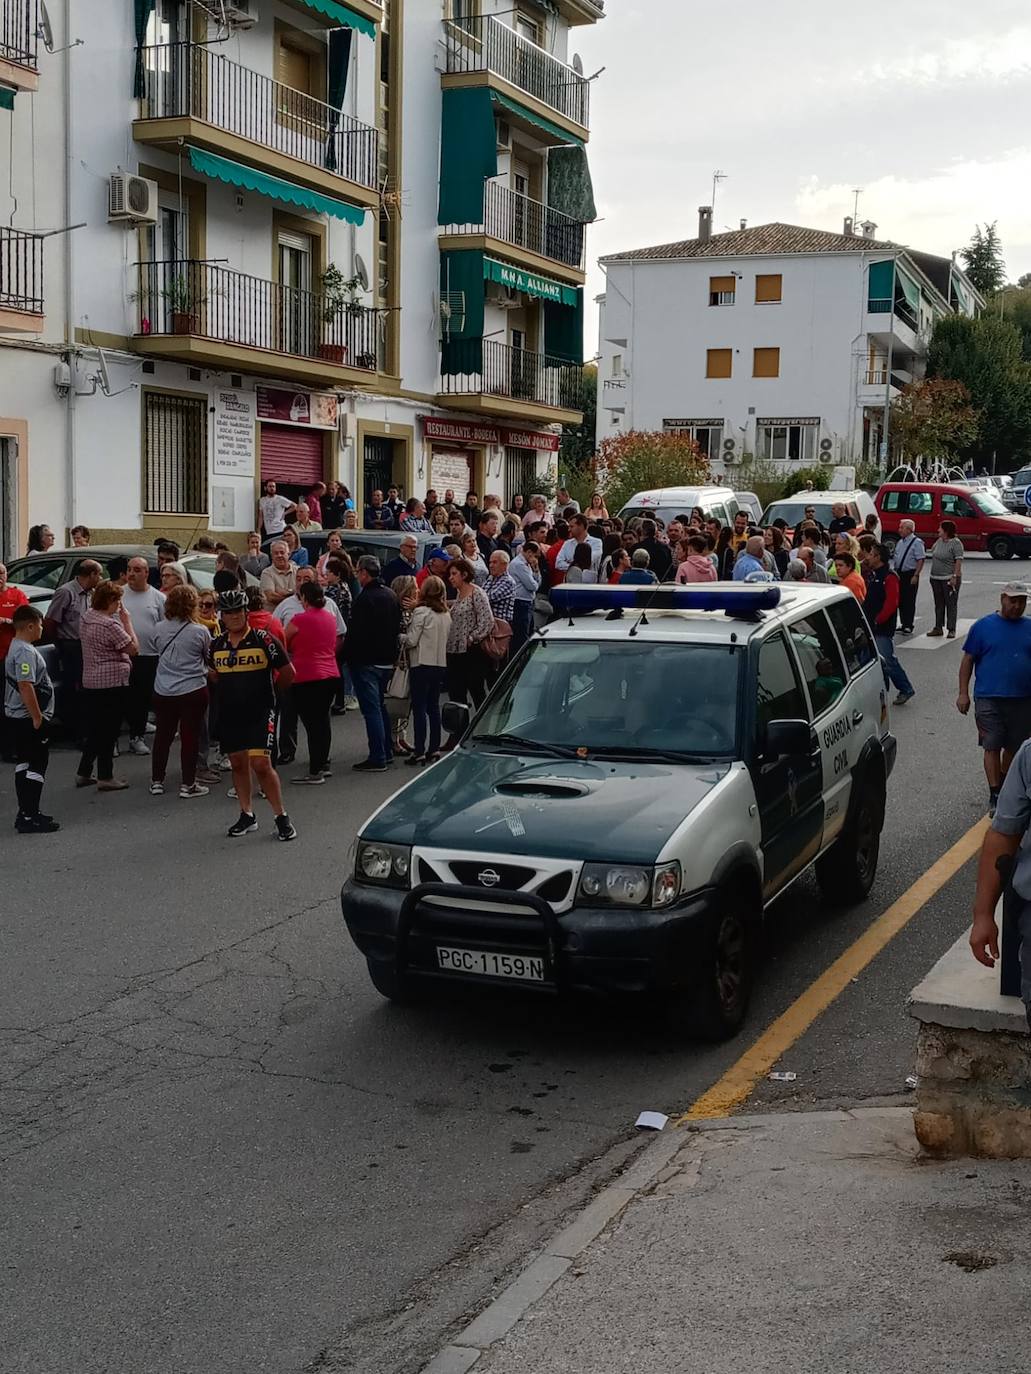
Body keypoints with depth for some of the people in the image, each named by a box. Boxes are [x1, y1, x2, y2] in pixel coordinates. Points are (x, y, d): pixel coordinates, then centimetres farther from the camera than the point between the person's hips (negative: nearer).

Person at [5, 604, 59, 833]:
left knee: (24, 765, 13)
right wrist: (37, 717, -22)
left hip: (18, 717, 10)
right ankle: (29, 818, -5)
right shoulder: (26, 652, -19)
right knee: (36, 767, -5)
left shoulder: (16, 647, 13)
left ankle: (25, 813, 20)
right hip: (30, 718, -10)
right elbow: (25, 686, -26)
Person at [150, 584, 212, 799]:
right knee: (190, 737, 4)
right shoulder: (200, 632, -12)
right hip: (192, 691, -4)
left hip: (163, 692, 4)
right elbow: (209, 658, 1)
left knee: (163, 736, 14)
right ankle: (188, 784, 8)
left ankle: (157, 781, 22)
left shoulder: (160, 629, -1)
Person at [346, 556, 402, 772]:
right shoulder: (391, 596, 9)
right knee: (379, 706, 20)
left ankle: (377, 758, -6)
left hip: (366, 662, -9)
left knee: (371, 709, -6)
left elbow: (356, 633, -19)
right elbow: (397, 628, 16)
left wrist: (348, 656, -8)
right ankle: (386, 752, 26)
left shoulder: (366, 598, -18)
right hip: (387, 660, 9)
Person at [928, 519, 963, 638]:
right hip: (936, 578, 8)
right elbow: (933, 551, 20)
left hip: (949, 578, -8)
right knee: (938, 604, 12)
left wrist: (955, 576, -23)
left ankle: (951, 630, 1)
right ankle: (938, 628, 18)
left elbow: (958, 561, -16)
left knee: (951, 604, -2)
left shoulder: (955, 543, -12)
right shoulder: (939, 541, 10)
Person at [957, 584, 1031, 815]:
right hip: (990, 699, -3)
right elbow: (968, 660, 1)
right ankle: (995, 796, -5)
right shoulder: (983, 626, 0)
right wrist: (963, 693, -4)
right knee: (992, 747, -6)